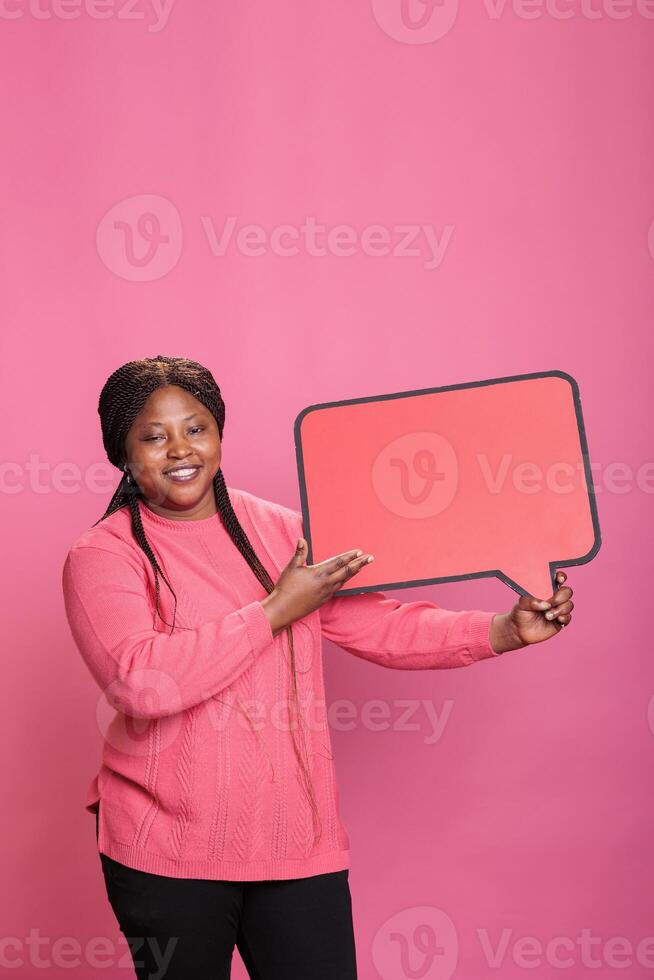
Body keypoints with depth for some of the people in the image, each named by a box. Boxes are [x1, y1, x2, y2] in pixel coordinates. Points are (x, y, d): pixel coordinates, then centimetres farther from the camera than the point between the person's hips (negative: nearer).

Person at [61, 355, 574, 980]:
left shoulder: (280, 529, 8)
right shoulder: (103, 555, -8)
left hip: (298, 841, 3)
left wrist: (505, 630, -4)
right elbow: (140, 681, -23)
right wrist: (275, 612, -17)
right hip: (168, 853, -3)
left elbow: (379, 625, 7)